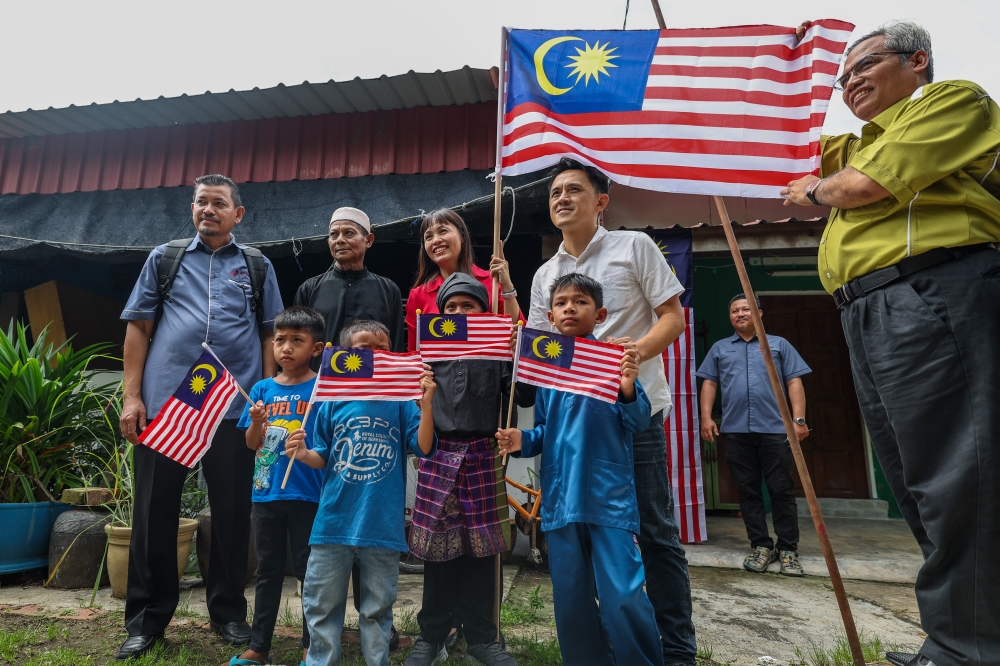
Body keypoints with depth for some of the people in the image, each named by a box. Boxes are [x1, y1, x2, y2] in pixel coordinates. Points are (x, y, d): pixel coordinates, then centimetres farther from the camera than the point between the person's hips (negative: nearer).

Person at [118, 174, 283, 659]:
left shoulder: (257, 266, 11)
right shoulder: (163, 258, 13)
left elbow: (270, 336, 7)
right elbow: (138, 327, 9)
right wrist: (132, 396, 0)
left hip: (235, 406, -1)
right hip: (163, 401, 1)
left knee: (232, 511, 6)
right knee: (154, 510, 7)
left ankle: (228, 612, 22)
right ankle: (146, 618, 23)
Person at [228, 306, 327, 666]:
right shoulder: (262, 389, 5)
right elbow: (251, 444, 6)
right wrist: (256, 422, -12)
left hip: (307, 494, -3)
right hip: (266, 493, 4)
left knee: (309, 570, 9)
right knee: (268, 570, 16)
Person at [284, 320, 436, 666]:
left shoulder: (401, 401, -3)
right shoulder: (333, 401, 1)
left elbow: (424, 448, -11)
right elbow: (323, 458, 8)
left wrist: (426, 403, -21)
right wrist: (304, 454, -14)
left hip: (383, 524, -1)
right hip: (334, 521, 2)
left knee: (377, 607, 13)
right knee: (321, 604, 13)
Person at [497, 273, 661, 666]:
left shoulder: (614, 358, -2)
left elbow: (639, 423, -6)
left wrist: (629, 390, -25)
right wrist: (522, 441, -6)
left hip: (609, 496, -4)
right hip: (560, 498, 4)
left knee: (624, 597, -4)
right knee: (570, 601, 14)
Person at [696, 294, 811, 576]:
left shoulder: (779, 344, 13)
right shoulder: (719, 348, 17)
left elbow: (794, 383, 6)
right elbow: (709, 384, 12)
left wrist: (798, 418, -5)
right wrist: (706, 416, 0)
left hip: (774, 428, -1)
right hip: (736, 430, 2)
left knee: (782, 490, 0)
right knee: (748, 490, 4)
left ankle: (788, 550, 10)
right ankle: (761, 546, 13)